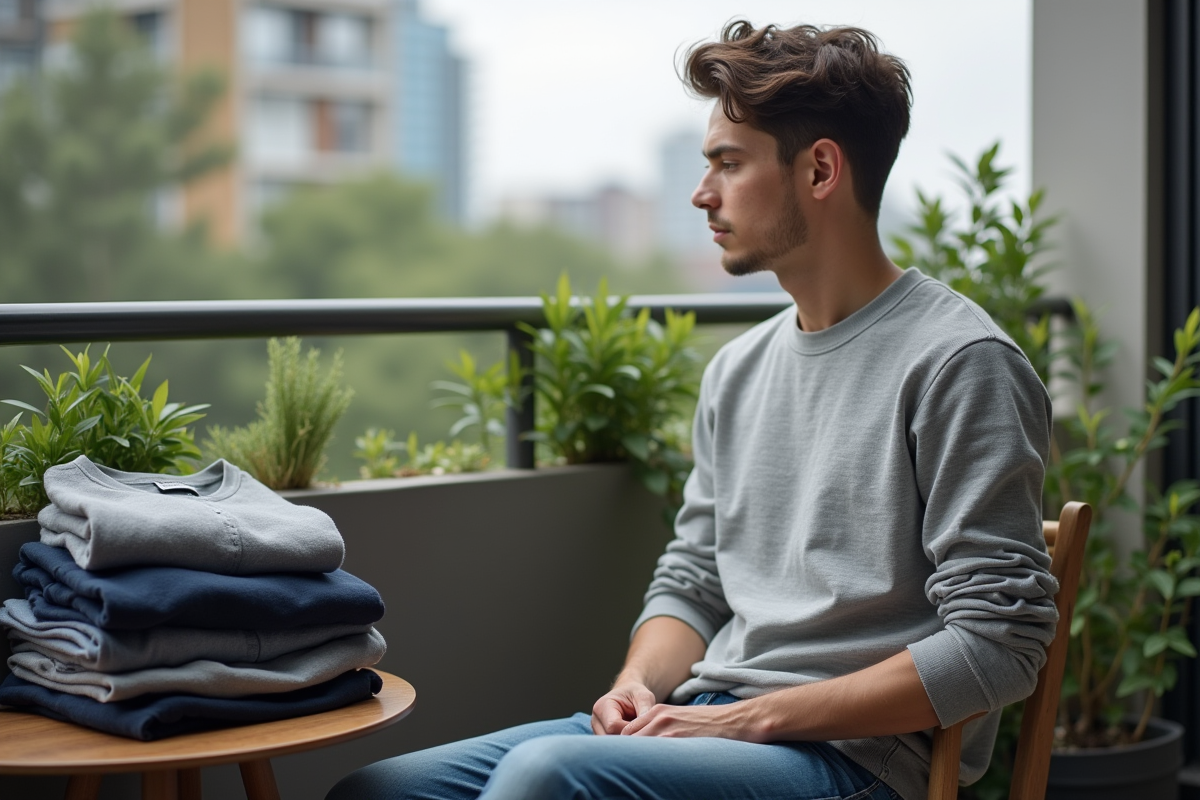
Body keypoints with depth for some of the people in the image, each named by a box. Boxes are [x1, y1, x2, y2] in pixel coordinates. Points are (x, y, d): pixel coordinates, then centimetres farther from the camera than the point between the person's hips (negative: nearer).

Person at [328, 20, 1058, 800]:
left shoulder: (958, 363, -10)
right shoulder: (739, 370, 15)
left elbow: (996, 646, -16)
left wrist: (750, 718, -16)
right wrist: (639, 686, -3)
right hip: (709, 721, 7)